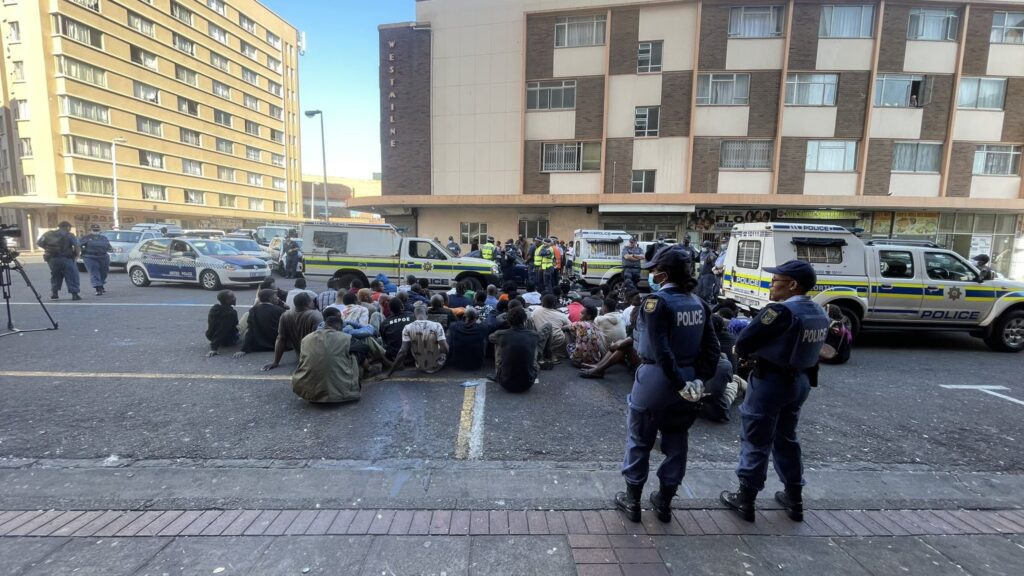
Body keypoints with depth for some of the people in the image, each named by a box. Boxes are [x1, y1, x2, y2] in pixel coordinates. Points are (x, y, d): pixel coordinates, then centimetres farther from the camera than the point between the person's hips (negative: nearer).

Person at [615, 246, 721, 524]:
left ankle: (632, 500, 26)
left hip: (656, 379, -6)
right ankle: (664, 501, 34)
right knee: (676, 440, 19)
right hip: (687, 380, 6)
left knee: (640, 440, 12)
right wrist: (698, 380, -1)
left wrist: (680, 384, -18)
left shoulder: (656, 301, -18)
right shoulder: (699, 303, 3)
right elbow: (712, 348, 0)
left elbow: (661, 350, -25)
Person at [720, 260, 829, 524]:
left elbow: (742, 344, -21)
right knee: (786, 439, 23)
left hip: (771, 381, -8)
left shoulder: (781, 311, -23)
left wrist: (746, 354, 2)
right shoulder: (819, 314, 5)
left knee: (756, 442, 5)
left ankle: (745, 500, 19)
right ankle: (794, 499, 35)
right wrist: (757, 352, 6)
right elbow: (799, 346, 12)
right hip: (800, 380, 8)